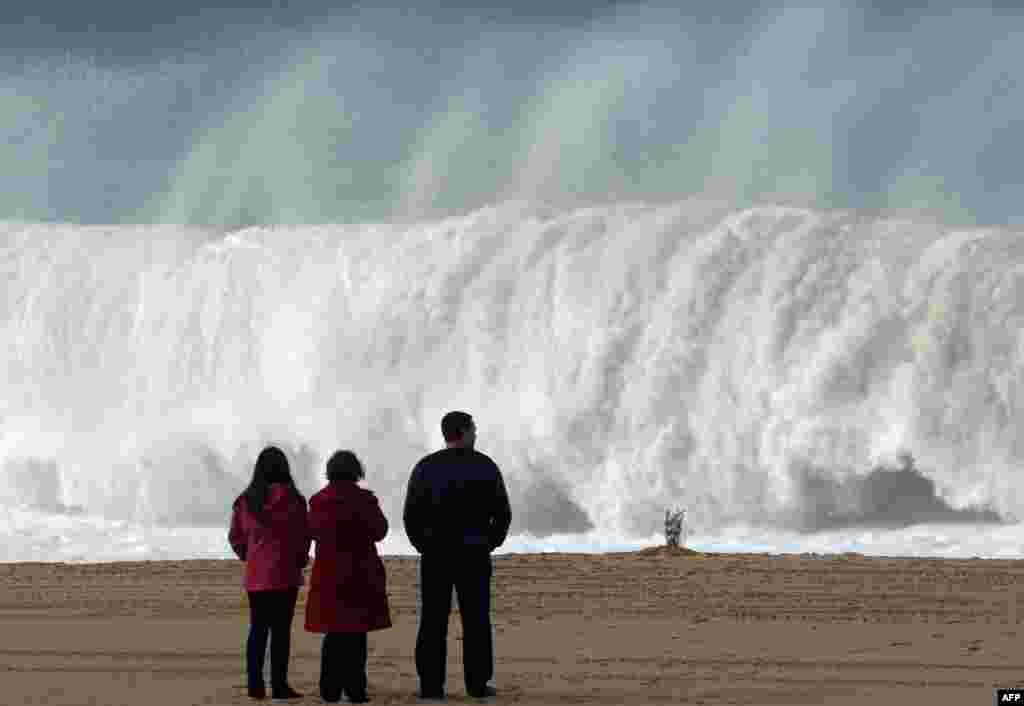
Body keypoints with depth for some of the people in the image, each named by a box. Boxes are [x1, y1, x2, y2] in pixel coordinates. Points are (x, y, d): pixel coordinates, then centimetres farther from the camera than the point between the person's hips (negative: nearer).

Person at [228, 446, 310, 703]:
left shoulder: (245, 501, 1)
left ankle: (255, 685, 7)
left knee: (257, 629, 9)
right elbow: (304, 536, -4)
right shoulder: (291, 499, -10)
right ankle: (279, 686, -2)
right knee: (281, 629, -1)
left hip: (255, 575, 4)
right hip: (284, 574, -4)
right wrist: (301, 559, 13)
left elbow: (235, 537, 7)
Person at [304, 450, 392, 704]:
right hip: (361, 573, -2)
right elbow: (379, 530, -1)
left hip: (328, 574, 2)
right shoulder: (364, 499, -10)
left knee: (334, 631, 10)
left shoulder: (318, 500, -2)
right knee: (356, 632, 2)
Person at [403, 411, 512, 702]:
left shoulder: (426, 467, -2)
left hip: (436, 554, 0)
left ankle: (431, 686, -1)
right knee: (476, 620, 5)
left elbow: (411, 515, -3)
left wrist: (424, 547, 10)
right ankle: (478, 684, 3)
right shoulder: (486, 466, -1)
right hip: (473, 554, 0)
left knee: (434, 621, 2)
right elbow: (502, 513, 0)